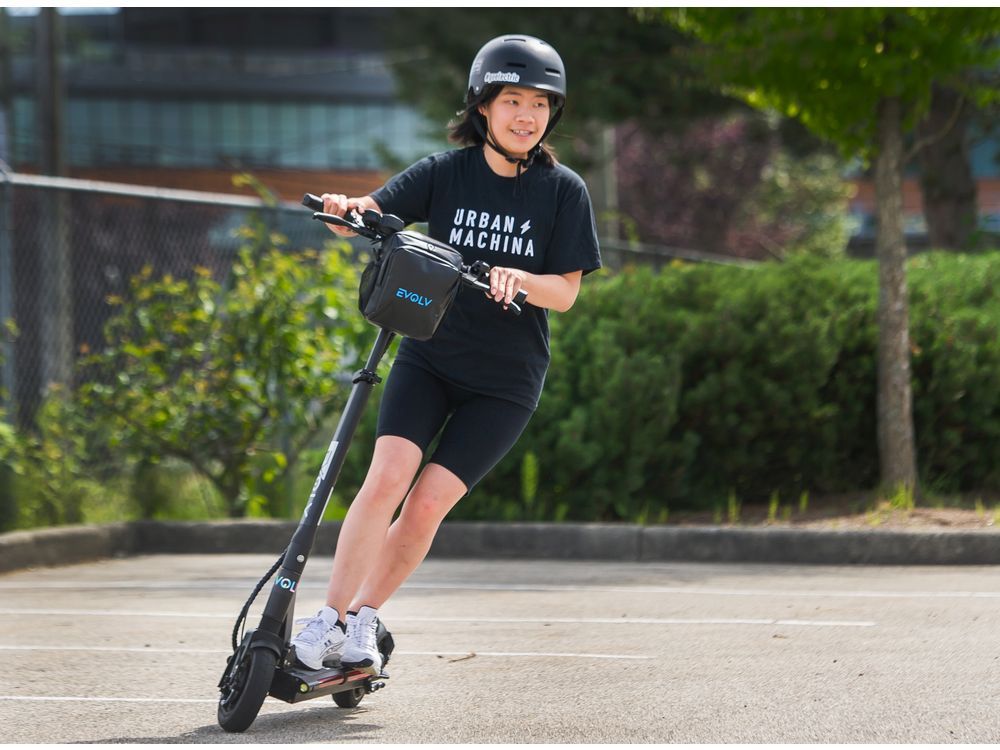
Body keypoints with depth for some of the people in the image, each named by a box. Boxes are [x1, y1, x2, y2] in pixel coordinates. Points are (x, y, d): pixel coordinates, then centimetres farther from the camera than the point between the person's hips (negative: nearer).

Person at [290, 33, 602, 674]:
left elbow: (566, 291, -7)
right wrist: (345, 208, -33)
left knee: (429, 502, -9)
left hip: (506, 381, -1)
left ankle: (364, 617, 9)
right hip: (429, 356, 1)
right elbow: (371, 214, -9)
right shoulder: (447, 172, 0)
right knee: (387, 478, -18)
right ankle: (329, 618, -11)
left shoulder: (563, 191, -3)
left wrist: (517, 279, -27)